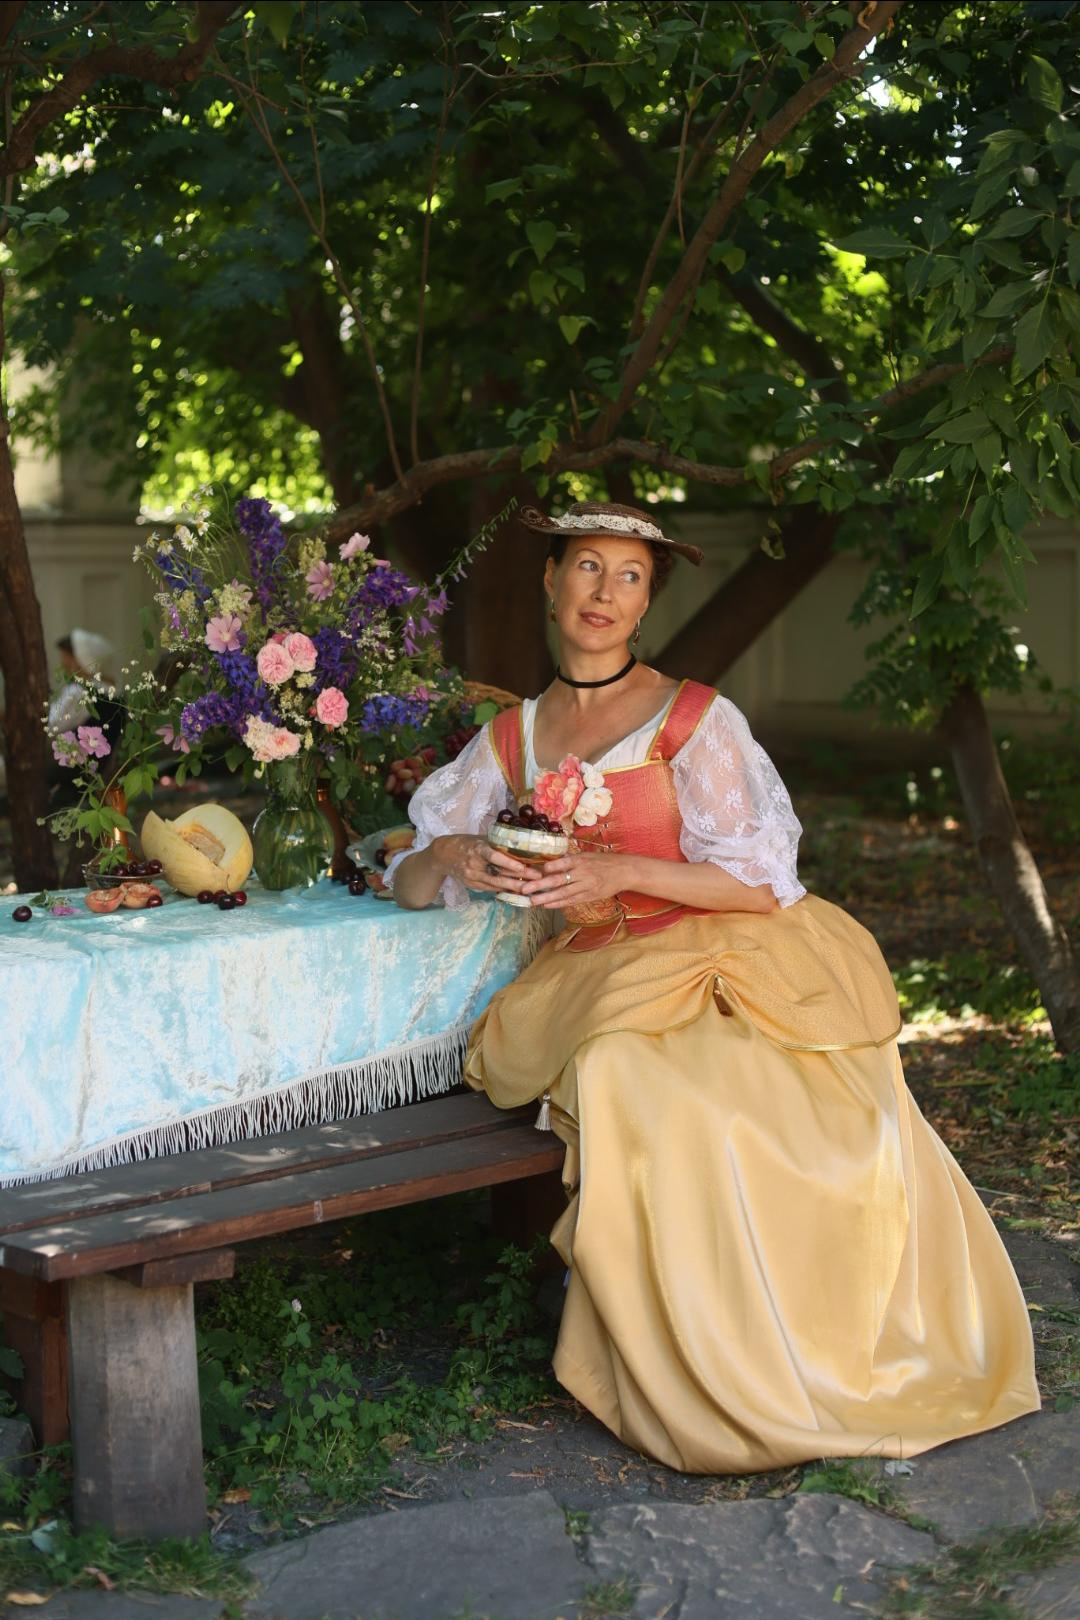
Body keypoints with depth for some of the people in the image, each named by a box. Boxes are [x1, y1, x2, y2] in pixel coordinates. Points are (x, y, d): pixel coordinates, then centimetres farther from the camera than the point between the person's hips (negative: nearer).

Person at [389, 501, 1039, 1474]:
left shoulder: (696, 722, 1)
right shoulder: (511, 741, 12)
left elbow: (761, 882, -5)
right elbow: (406, 884, 15)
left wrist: (622, 869, -15)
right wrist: (448, 857, -8)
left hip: (726, 962, -2)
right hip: (605, 980, 2)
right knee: (625, 1082, -32)